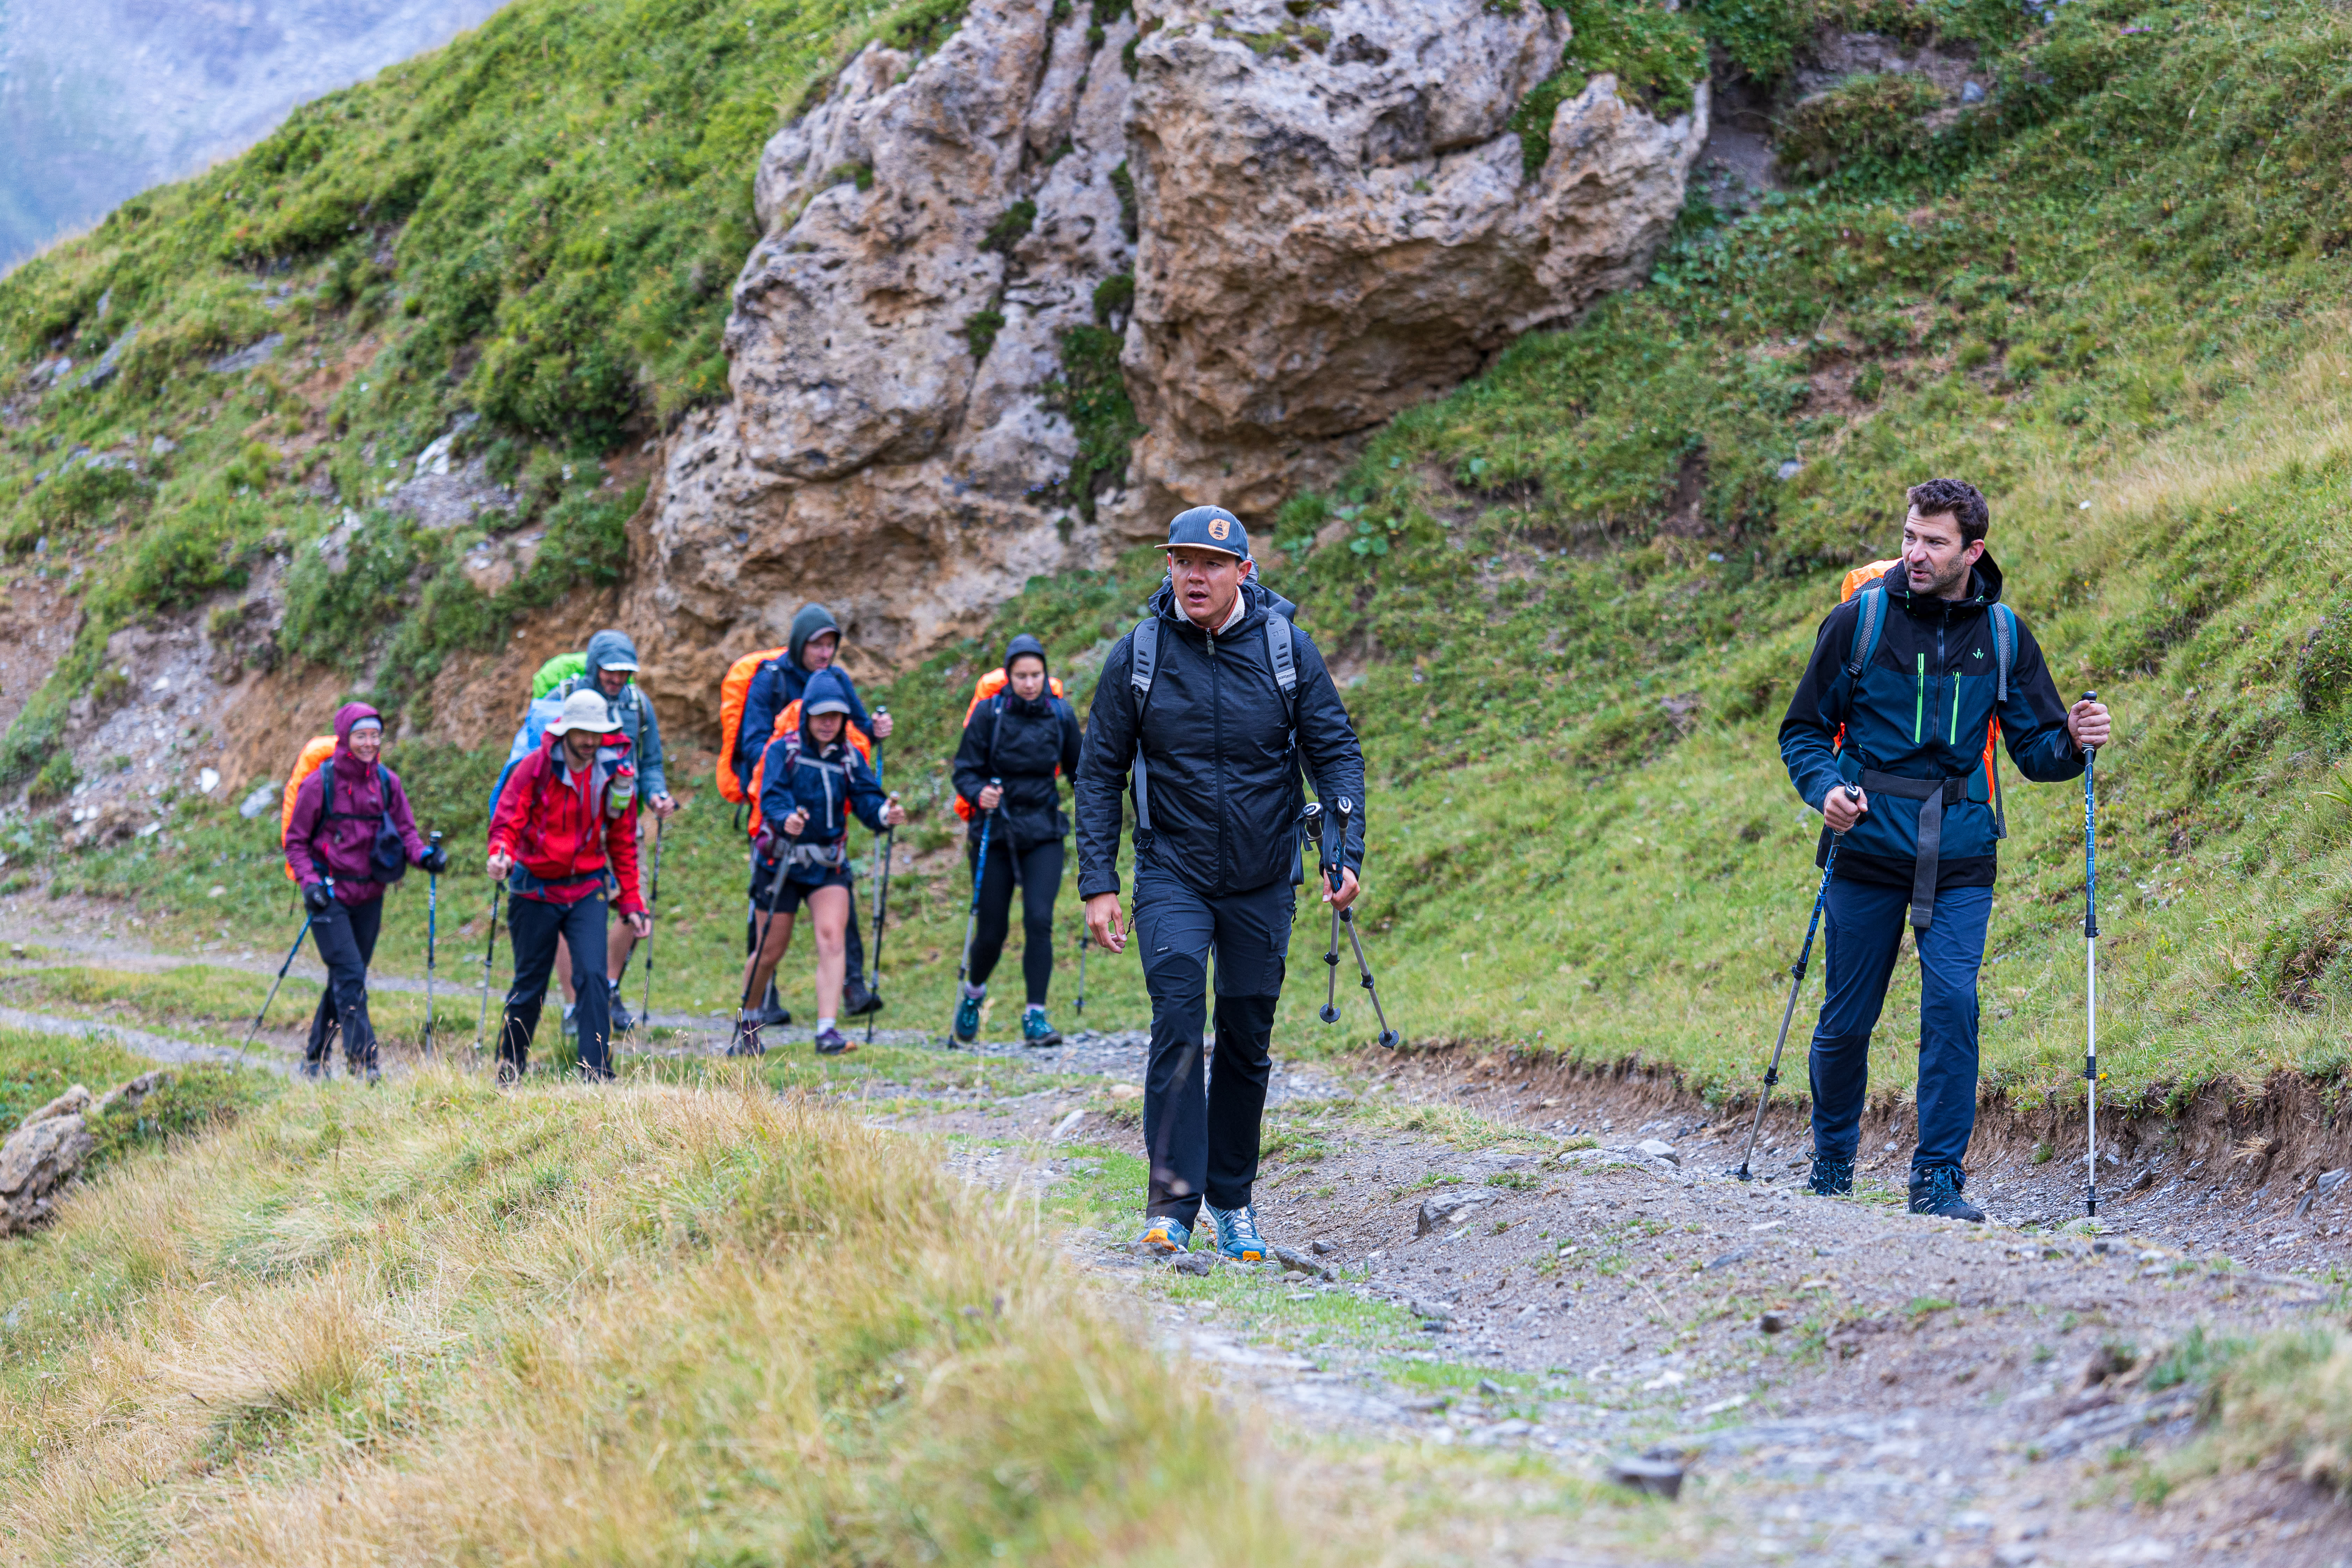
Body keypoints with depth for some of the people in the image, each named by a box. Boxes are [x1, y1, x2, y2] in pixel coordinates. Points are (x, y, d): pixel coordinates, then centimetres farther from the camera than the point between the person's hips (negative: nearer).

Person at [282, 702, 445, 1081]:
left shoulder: (387, 782, 3)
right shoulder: (319, 784, -9)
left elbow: (405, 830, 10)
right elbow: (296, 841, -2)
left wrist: (423, 854, -12)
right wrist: (309, 881, -16)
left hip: (369, 895, 5)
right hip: (330, 894, -5)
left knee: (346, 978, 12)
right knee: (350, 975, -15)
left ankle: (315, 1058, 26)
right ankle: (362, 1060, -17)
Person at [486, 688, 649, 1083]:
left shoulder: (615, 774, -1)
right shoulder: (536, 768, -9)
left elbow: (623, 843, 8)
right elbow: (507, 821, -10)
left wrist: (631, 903, 6)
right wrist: (500, 855, -33)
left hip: (587, 890, 1)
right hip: (535, 889, -1)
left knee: (594, 976, -15)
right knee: (530, 984, 8)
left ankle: (597, 1072, -12)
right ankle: (509, 1070, 26)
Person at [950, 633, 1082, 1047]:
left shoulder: (1061, 715, 0)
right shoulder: (990, 713, -7)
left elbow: (1077, 769, 12)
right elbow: (965, 771, -4)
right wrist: (980, 794, -24)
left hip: (1044, 835, 1)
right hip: (996, 834, -1)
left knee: (1039, 920, -15)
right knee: (992, 931, 4)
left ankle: (1036, 1017, -11)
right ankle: (974, 993, 35)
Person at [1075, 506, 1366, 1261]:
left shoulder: (1287, 648, -4)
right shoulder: (1138, 656, -6)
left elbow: (1335, 752, 0)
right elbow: (1099, 772, 0)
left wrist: (1348, 853, -13)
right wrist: (1098, 882, -6)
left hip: (1263, 881, 2)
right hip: (1172, 875, -2)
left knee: (1248, 1040, 8)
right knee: (1178, 1023, -17)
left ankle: (1232, 1198, 22)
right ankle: (1172, 1201, -19)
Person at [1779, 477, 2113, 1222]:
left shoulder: (2002, 634, 5)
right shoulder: (1860, 620, -2)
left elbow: (2034, 747, 10)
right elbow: (1804, 729, 5)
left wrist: (2072, 742, -12)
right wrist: (1825, 788, -15)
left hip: (1959, 857, 1)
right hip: (1868, 846, -1)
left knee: (1953, 1004, -14)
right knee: (1847, 1019, 5)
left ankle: (1939, 1177, -6)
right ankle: (1831, 1162, 28)